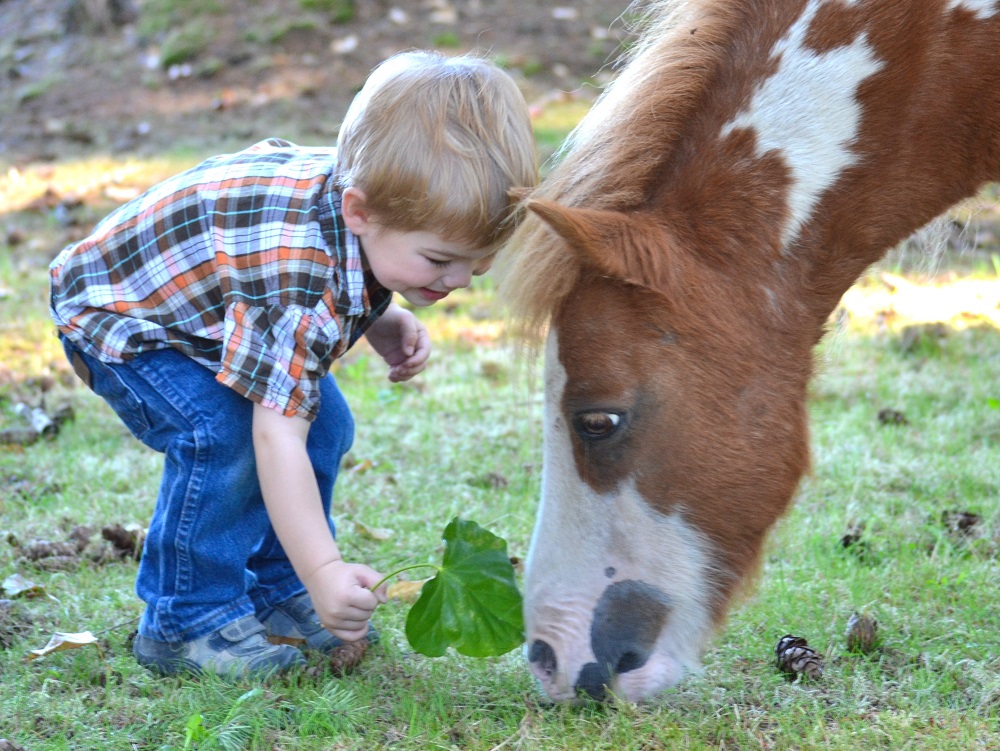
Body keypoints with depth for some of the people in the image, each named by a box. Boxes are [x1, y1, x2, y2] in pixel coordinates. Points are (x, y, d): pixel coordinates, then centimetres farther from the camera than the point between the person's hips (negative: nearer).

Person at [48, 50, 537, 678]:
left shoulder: (359, 181, -19)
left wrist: (382, 324, -7)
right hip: (117, 309, -9)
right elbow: (276, 437, -45)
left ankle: (277, 594, 17)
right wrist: (325, 573, -50)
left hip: (212, 298, 9)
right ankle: (187, 624, -11)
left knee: (324, 424, 2)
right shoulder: (304, 286, -45)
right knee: (223, 435, -27)